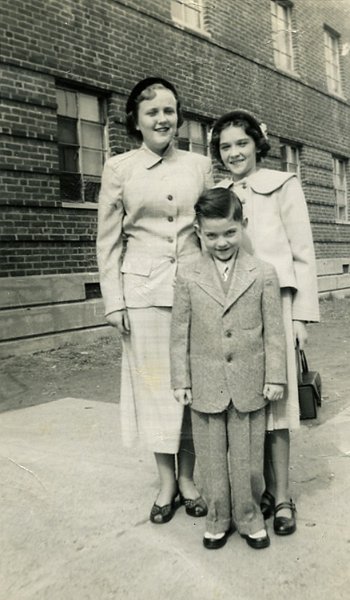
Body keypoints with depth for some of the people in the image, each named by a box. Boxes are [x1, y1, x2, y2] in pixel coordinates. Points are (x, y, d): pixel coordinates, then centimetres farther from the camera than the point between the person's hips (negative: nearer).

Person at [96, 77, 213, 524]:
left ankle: (187, 477, 23)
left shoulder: (199, 165, 8)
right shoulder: (118, 168, 3)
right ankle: (166, 481, 22)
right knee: (153, 381, 5)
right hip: (143, 287, -1)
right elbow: (108, 241, 2)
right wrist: (113, 301, -3)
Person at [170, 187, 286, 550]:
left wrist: (275, 377, -2)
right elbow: (180, 334, 1)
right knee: (211, 458, 13)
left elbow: (274, 330, 0)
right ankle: (217, 518, 34)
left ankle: (248, 517, 35)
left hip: (249, 385, 0)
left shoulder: (263, 274, -2)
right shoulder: (188, 278, -2)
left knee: (248, 458, 13)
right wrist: (180, 380, -1)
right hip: (206, 387, 1)